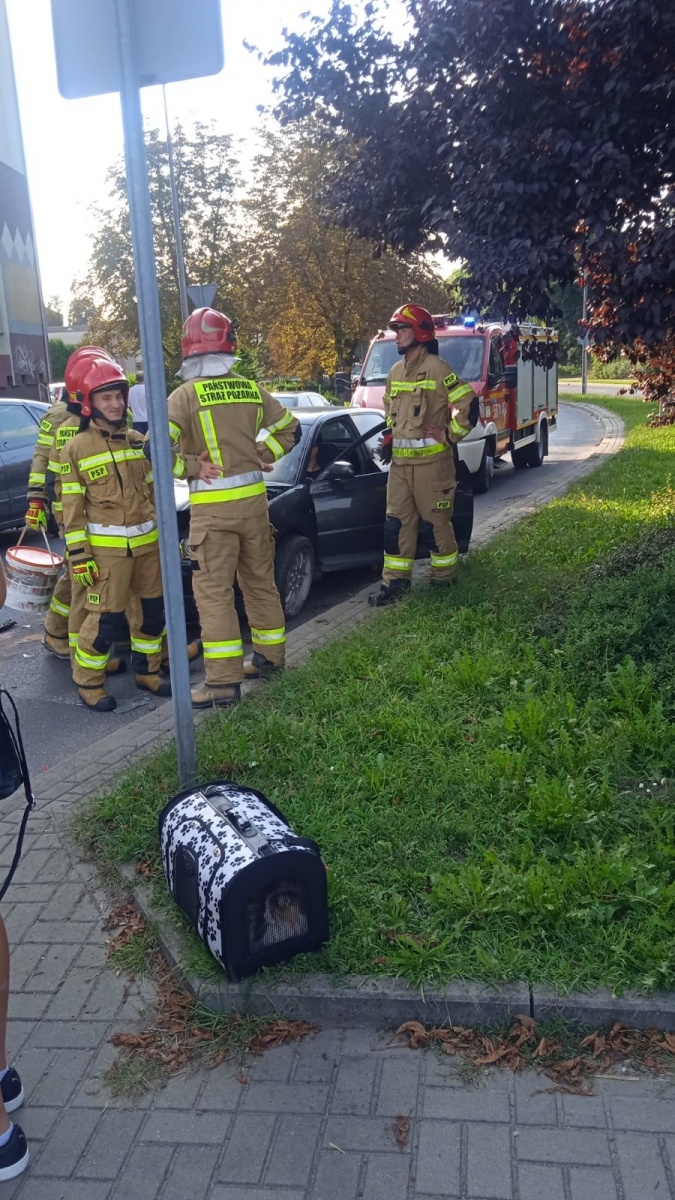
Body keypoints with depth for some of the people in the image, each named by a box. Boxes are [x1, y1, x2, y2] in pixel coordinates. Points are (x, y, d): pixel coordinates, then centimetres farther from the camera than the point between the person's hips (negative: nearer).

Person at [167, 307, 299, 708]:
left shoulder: (187, 394, -9)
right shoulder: (251, 389, 6)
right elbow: (289, 427, 17)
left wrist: (190, 466, -7)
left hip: (212, 506, -5)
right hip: (254, 498, 5)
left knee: (214, 592, -2)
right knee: (261, 581, 18)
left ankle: (224, 681, -2)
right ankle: (270, 656, 30)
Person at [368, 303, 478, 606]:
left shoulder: (437, 368, -11)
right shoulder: (395, 372, 14)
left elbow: (468, 404, -15)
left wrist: (449, 435, -12)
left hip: (431, 460, -7)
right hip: (399, 461, 7)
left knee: (435, 521, 3)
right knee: (396, 521, 6)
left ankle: (444, 579, 18)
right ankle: (396, 580, 12)